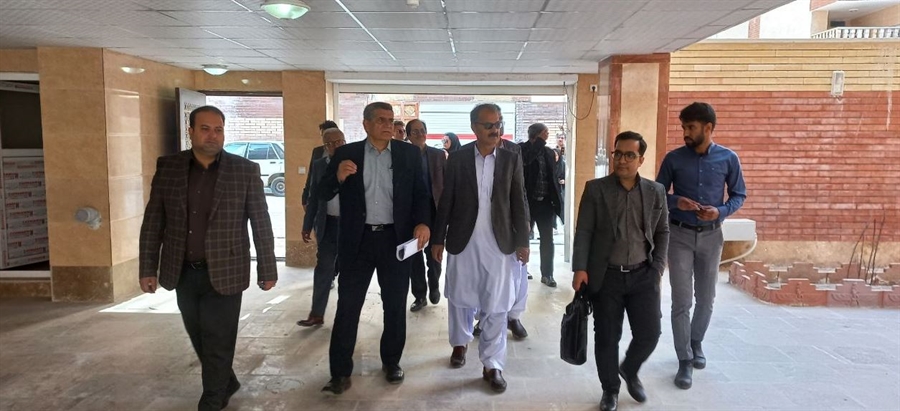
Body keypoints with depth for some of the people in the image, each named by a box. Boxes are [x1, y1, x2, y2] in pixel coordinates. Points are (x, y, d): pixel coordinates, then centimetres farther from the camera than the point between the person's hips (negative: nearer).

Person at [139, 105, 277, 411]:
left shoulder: (245, 170, -6)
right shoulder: (168, 167, 1)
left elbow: (261, 224, -4)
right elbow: (153, 222, 4)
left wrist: (267, 271, -2)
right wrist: (148, 269, 2)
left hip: (224, 273, -3)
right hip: (183, 273, 4)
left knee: (218, 345, 3)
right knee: (201, 340, 18)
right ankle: (226, 384, 42)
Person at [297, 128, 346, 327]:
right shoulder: (318, 165, 5)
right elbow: (314, 198, 8)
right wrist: (307, 226, 6)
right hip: (328, 224, 2)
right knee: (323, 268, 5)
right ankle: (317, 313, 12)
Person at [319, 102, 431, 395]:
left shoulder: (409, 153, 3)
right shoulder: (346, 153, 1)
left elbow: (421, 192, 2)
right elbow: (323, 193, 0)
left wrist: (423, 222, -16)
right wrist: (338, 176, -21)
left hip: (396, 238, 1)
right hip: (357, 239, -1)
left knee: (395, 305, 11)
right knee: (347, 306, 3)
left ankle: (391, 361, 28)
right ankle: (340, 371, 12)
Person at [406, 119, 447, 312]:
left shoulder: (438, 154, 3)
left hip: (434, 211, 1)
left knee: (433, 254, 9)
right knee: (414, 256, 5)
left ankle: (434, 286, 33)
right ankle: (419, 295, 17)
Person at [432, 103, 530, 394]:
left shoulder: (512, 159, 1)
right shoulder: (457, 158, -1)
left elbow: (519, 203, 3)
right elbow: (446, 201, 1)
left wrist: (523, 241, 0)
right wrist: (438, 239, 1)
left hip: (498, 243, 0)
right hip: (463, 241, 0)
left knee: (496, 306, 3)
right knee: (460, 298, 14)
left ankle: (492, 364, 14)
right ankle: (460, 343, 39)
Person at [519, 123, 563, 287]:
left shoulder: (548, 152, 8)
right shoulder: (522, 149, -5)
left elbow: (553, 176, 12)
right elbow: (526, 159, -29)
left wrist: (557, 199, 7)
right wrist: (540, 141, -24)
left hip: (545, 202, 4)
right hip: (528, 202, -4)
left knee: (547, 240, 5)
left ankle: (547, 274, 13)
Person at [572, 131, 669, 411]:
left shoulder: (656, 191, 4)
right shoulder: (595, 189, -3)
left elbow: (662, 232, 10)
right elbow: (583, 232, -4)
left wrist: (657, 268, 2)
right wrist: (580, 268, -12)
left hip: (643, 275, 2)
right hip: (606, 276, -2)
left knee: (649, 333, 3)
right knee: (606, 337, 5)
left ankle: (629, 370, 34)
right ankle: (610, 388, 26)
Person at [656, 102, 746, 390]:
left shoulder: (728, 159, -3)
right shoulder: (674, 158, -4)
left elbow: (739, 195, 5)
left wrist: (721, 211, -15)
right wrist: (676, 201, -19)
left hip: (711, 236, 1)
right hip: (680, 235, -1)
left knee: (706, 298, 14)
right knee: (681, 300, -2)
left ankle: (696, 342, 38)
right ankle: (685, 360, 7)